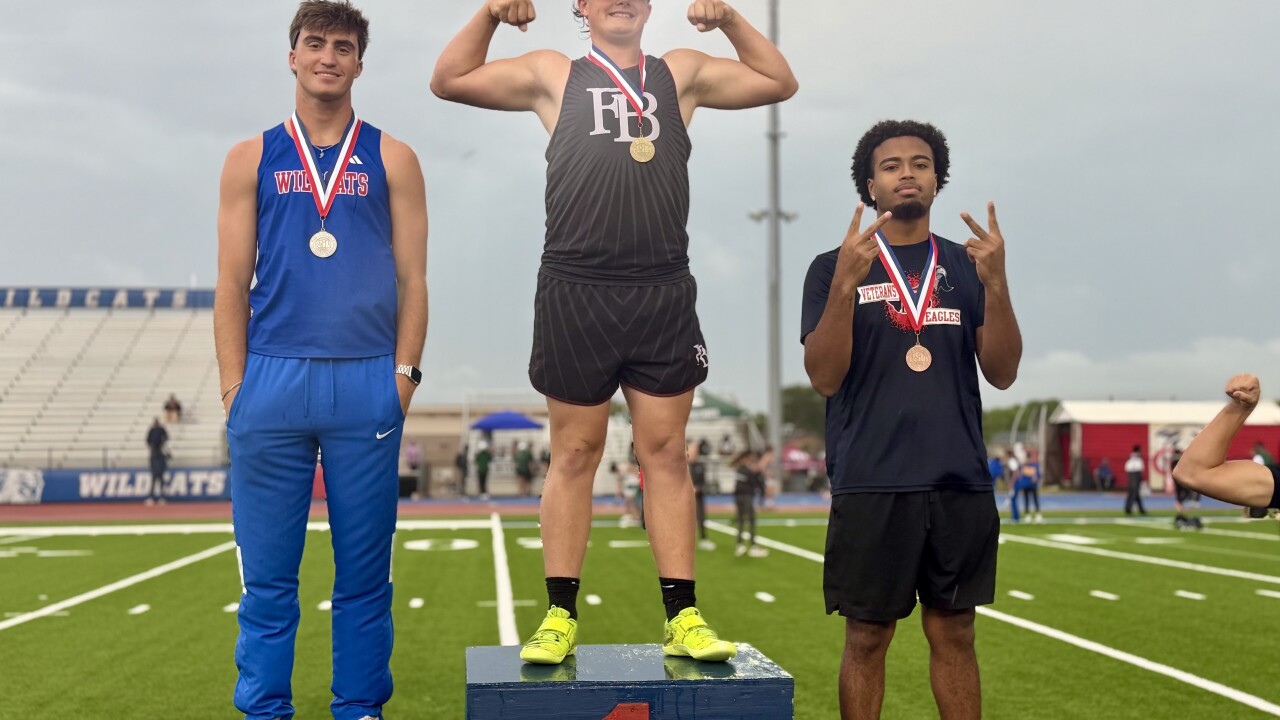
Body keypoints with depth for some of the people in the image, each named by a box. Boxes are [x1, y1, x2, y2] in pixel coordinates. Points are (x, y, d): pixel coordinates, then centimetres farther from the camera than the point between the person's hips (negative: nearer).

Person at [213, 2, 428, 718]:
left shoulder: (392, 160, 10)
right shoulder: (252, 159, 11)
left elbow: (412, 281, 7)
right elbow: (232, 284, 8)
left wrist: (402, 376, -2)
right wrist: (235, 389, 0)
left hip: (366, 384, 0)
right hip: (272, 383, 1)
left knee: (364, 571, 5)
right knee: (268, 571, 4)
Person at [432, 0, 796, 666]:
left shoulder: (681, 74, 15)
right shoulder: (554, 75, 12)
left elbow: (779, 84, 16)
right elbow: (450, 81, 11)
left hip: (663, 297, 1)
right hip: (574, 293, -1)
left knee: (666, 453, 2)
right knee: (574, 454, 3)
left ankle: (683, 618, 6)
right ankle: (560, 617, 10)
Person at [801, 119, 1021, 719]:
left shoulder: (966, 265, 11)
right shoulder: (834, 267, 3)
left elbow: (1002, 372, 3)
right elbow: (824, 377, -7)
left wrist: (996, 282, -12)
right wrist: (846, 283, -19)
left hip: (960, 484, 2)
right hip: (870, 487, -2)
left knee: (954, 634, 9)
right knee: (867, 636, 4)